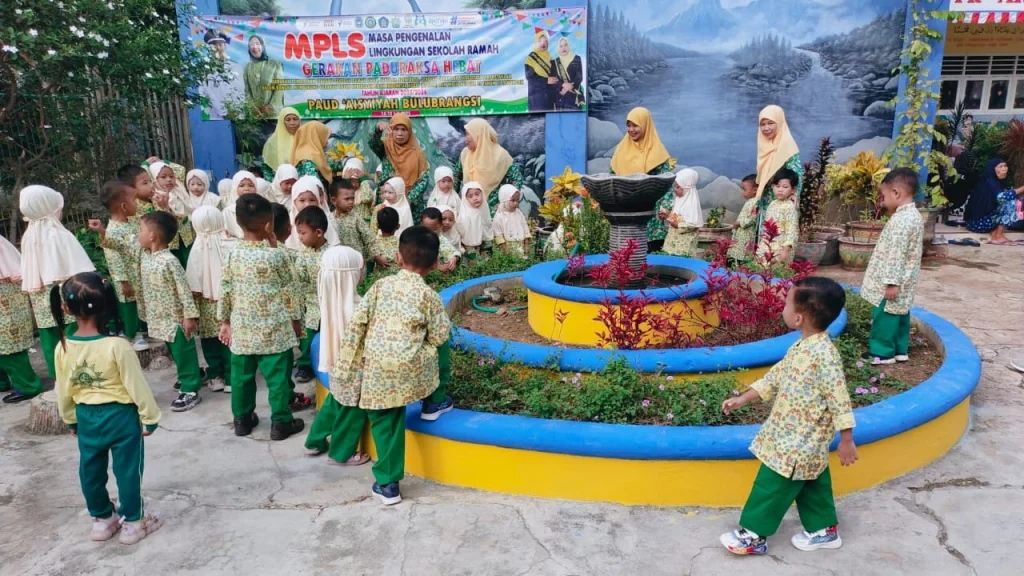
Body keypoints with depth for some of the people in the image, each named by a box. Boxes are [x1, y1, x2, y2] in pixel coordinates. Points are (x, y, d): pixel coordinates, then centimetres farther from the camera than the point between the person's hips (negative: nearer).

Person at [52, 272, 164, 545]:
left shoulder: (63, 348, -10)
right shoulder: (117, 346, -24)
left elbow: (63, 391, 2)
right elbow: (137, 386, -17)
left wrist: (70, 420, 19)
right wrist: (150, 417, -4)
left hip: (86, 418, 4)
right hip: (121, 416, -4)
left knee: (91, 471, 20)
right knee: (127, 470, 10)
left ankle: (102, 519, 35)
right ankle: (133, 522, 22)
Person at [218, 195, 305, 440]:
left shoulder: (232, 255, -2)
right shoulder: (276, 255, -12)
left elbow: (225, 291, 4)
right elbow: (288, 292, -5)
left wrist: (225, 321, 16)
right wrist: (295, 319, 8)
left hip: (242, 329, 4)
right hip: (274, 329, -4)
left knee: (242, 376, 15)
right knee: (278, 377, 5)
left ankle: (242, 419, 28)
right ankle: (281, 422, 12)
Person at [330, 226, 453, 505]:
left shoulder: (381, 285, 7)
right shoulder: (429, 296, 1)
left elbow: (356, 323, 3)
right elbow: (440, 336, 3)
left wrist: (346, 362, 10)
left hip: (374, 367, 2)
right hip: (407, 368, -2)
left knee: (384, 419, 11)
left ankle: (388, 483, 14)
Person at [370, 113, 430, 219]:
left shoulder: (417, 152, 2)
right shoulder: (386, 148, 4)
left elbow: (424, 179, -3)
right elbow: (373, 143, -17)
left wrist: (410, 198, -14)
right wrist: (378, 129, -37)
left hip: (412, 205, 0)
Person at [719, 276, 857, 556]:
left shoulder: (824, 354, -26)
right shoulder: (801, 346, 3)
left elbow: (839, 401, -23)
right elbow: (775, 376, 12)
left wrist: (846, 441, -17)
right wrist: (743, 399, 13)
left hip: (800, 442, -9)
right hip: (793, 436, 9)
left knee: (771, 486, 2)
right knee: (812, 485, 21)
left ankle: (754, 535, 15)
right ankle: (824, 529, 37)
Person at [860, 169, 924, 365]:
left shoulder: (900, 220, -22)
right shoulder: (915, 216, 11)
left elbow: (896, 255, -25)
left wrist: (891, 282, -24)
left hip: (893, 280, -10)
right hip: (905, 281, 10)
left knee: (885, 316, 0)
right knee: (899, 314, 16)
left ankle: (882, 352, 8)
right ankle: (900, 349, 25)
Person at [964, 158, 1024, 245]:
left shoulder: (999, 182, 14)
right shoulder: (989, 182, -14)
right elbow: (1001, 197, -30)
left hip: (984, 219, 9)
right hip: (978, 222, -9)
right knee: (1010, 202, -15)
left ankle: (995, 235, 1)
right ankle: (998, 237, -10)